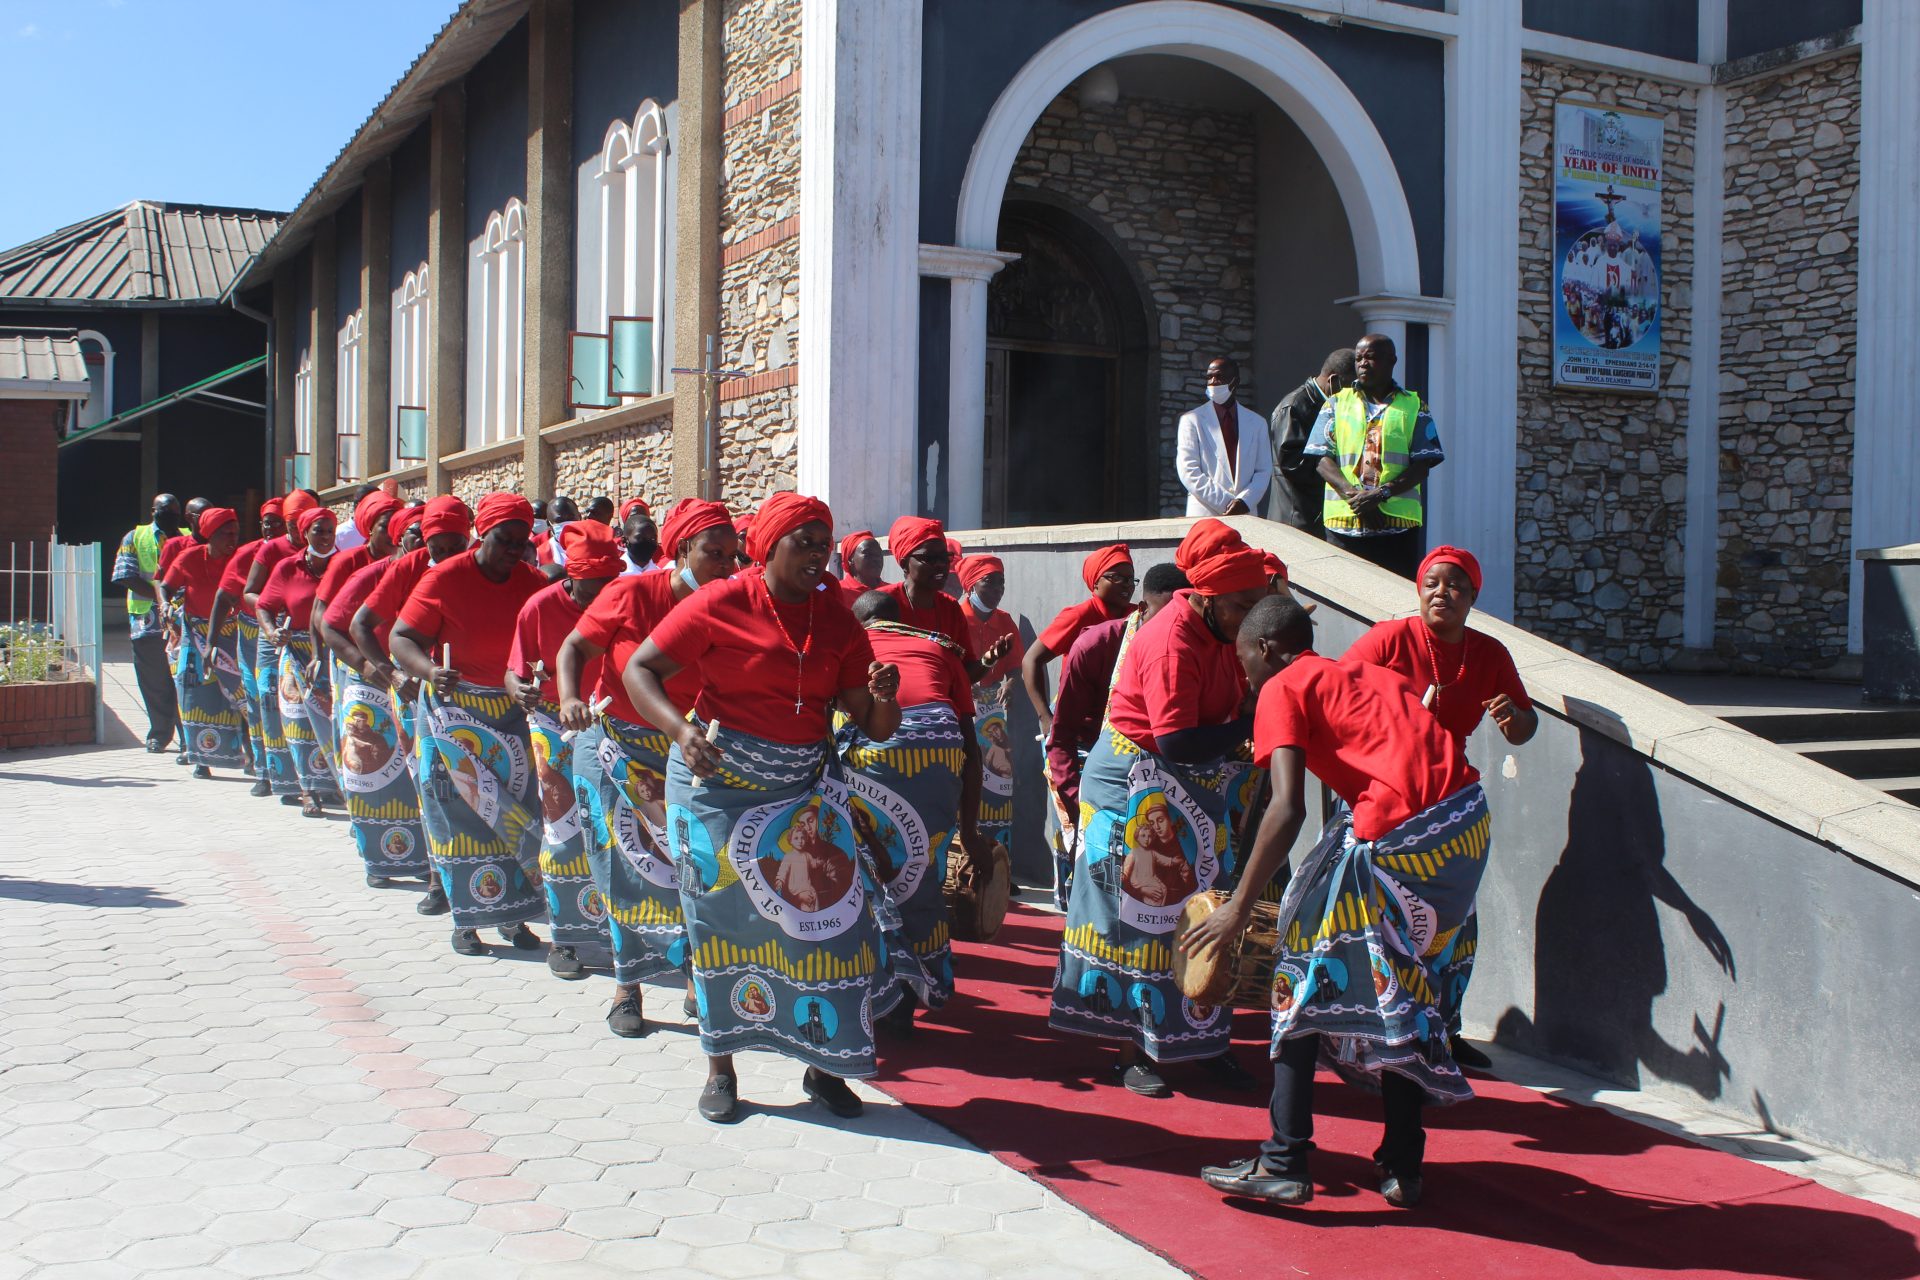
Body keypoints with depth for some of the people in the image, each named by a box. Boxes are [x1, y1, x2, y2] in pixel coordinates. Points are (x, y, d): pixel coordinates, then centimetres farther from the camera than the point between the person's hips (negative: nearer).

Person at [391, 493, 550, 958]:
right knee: (460, 812, 0)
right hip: (453, 710, -3)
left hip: (514, 710, 3)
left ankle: (513, 913, 14)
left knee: (519, 810, 2)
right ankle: (467, 918, 9)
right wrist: (429, 670, -31)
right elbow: (401, 637, -12)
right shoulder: (446, 579, -10)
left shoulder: (533, 582, -1)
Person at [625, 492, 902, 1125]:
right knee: (723, 919, 2)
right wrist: (682, 729, -25)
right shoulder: (721, 604, -8)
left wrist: (883, 699, -21)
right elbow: (639, 671, -8)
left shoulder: (837, 619, 3)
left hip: (806, 785, 3)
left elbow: (872, 725, 3)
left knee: (831, 915, -3)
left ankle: (823, 1063, 13)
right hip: (719, 779, -3)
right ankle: (720, 1068, 18)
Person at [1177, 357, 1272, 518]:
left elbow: (1264, 471, 10)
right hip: (1204, 515, -2)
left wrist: (1245, 501, -10)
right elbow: (1188, 472, -4)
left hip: (1245, 515, 2)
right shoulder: (1192, 420, 5)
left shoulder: (1257, 423, 13)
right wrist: (1226, 503, -12)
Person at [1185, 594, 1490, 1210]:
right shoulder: (1367, 673, 27)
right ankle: (1402, 1166, 26)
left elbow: (1288, 807, -10)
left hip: (1399, 835, -7)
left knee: (1304, 975, 8)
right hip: (1470, 816, 8)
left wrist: (1239, 908, -8)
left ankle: (1284, 1162, 7)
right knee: (1409, 995, 21)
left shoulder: (1282, 690, 5)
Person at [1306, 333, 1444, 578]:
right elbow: (1323, 459, 4)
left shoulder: (1413, 407, 11)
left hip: (1398, 524, -1)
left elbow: (1423, 464, 2)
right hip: (1344, 523, 1)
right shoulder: (1337, 404, 14)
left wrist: (1382, 493, -13)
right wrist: (1351, 493, -13)